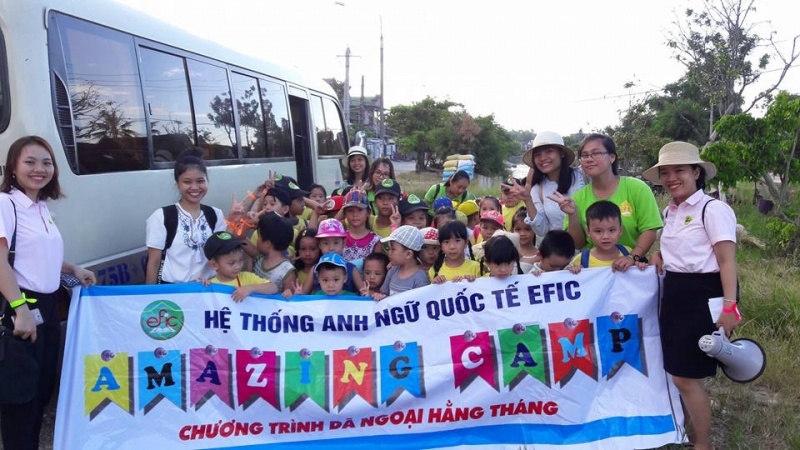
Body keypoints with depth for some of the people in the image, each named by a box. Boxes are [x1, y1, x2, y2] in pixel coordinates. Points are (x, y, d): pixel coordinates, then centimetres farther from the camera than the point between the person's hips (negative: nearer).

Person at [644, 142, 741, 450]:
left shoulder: (713, 209, -12)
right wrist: (658, 254, 7)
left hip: (703, 295, -8)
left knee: (686, 377, -5)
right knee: (678, 373, 12)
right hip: (673, 294, 8)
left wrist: (730, 306, -24)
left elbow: (727, 261, -17)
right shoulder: (669, 212, 12)